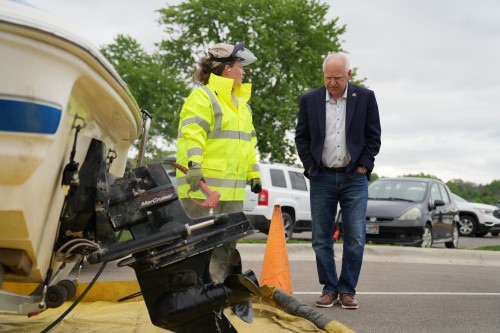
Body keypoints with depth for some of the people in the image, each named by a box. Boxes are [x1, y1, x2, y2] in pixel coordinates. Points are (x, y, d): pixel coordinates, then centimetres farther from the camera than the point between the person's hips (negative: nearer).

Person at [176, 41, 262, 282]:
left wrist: (254, 174, 23)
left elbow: (248, 141, 28)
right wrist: (194, 166, -30)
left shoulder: (241, 102, 23)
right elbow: (192, 133, -17)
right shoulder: (202, 97, -5)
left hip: (232, 186, 9)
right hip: (203, 182, -9)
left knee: (229, 240, 11)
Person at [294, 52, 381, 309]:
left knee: (355, 238, -3)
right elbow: (301, 137, 9)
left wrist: (363, 166, -3)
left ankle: (347, 290, 8)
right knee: (321, 239, 3)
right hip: (322, 178, 1)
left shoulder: (365, 97, 1)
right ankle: (329, 289, 14)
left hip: (354, 178, -1)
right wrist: (310, 167, 1)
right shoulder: (309, 100, 4)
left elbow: (373, 136, 4)